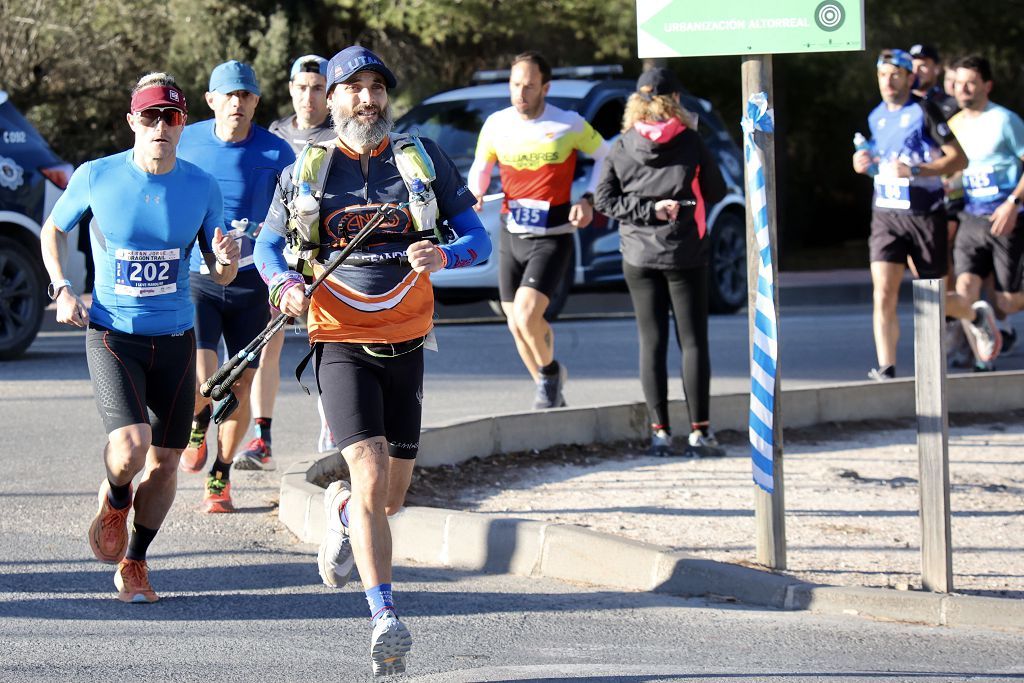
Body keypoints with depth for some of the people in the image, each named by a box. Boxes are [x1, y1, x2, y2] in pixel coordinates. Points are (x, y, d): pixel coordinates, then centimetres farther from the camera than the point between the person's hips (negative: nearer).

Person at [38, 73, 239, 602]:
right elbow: (53, 230, 11)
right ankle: (114, 501, 14)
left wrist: (226, 261, -19)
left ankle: (134, 563, 26)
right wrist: (61, 290, -3)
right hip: (111, 335, -3)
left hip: (175, 339, 3)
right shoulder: (96, 177, -8)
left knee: (165, 460, 6)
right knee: (131, 444, -21)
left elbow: (219, 276, 5)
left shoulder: (201, 188, -2)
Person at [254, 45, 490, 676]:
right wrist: (285, 284, -10)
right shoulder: (306, 171, 1)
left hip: (406, 341, 2)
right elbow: (268, 244, 12)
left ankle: (341, 510, 46)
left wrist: (444, 255, -22)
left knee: (392, 499, 10)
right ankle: (385, 618, -21)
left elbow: (479, 239, 1)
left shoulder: (423, 158, 1)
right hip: (341, 341, -2)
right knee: (371, 474, -21)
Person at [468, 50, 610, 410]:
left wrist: (588, 200, -5)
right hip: (511, 236, 5)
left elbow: (605, 155, 7)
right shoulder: (496, 125, -1)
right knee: (517, 325, 9)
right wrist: (475, 195, -7)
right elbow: (480, 167, 15)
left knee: (526, 314, -22)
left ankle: (550, 372, 7)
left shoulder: (569, 125, -9)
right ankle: (550, 393, 30)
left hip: (552, 239, -5)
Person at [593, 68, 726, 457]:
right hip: (684, 254, -2)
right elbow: (716, 192, 2)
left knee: (652, 342, 6)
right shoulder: (690, 142, -5)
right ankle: (699, 432, -3)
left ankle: (660, 431, 2)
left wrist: (648, 209, -7)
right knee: (693, 341, 2)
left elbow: (605, 198, -3)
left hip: (639, 256, 2)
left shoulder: (623, 146, 1)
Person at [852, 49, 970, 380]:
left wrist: (914, 171, -22)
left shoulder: (924, 111, -8)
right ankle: (886, 368, -15)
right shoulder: (876, 117, 12)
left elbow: (959, 158, -11)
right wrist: (865, 163, 7)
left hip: (925, 214, -4)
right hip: (885, 214, 4)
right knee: (883, 296, -12)